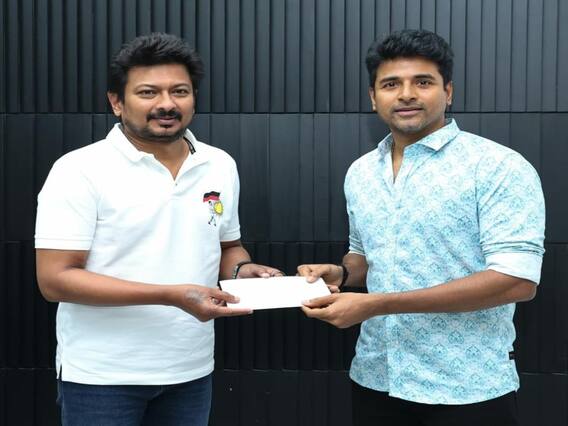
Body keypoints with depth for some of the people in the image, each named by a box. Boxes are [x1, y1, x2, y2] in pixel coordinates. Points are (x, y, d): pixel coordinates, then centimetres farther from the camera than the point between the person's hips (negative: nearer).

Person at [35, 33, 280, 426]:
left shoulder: (221, 166, 4)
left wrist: (243, 270, -7)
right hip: (103, 375, -4)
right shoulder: (81, 170, -12)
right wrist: (172, 296, -23)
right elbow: (55, 279, -16)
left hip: (191, 371, 5)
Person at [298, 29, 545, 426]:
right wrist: (340, 273, -5)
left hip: (467, 391, -5)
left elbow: (517, 280, -20)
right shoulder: (359, 173, 6)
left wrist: (376, 304, -23)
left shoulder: (500, 168, -13)